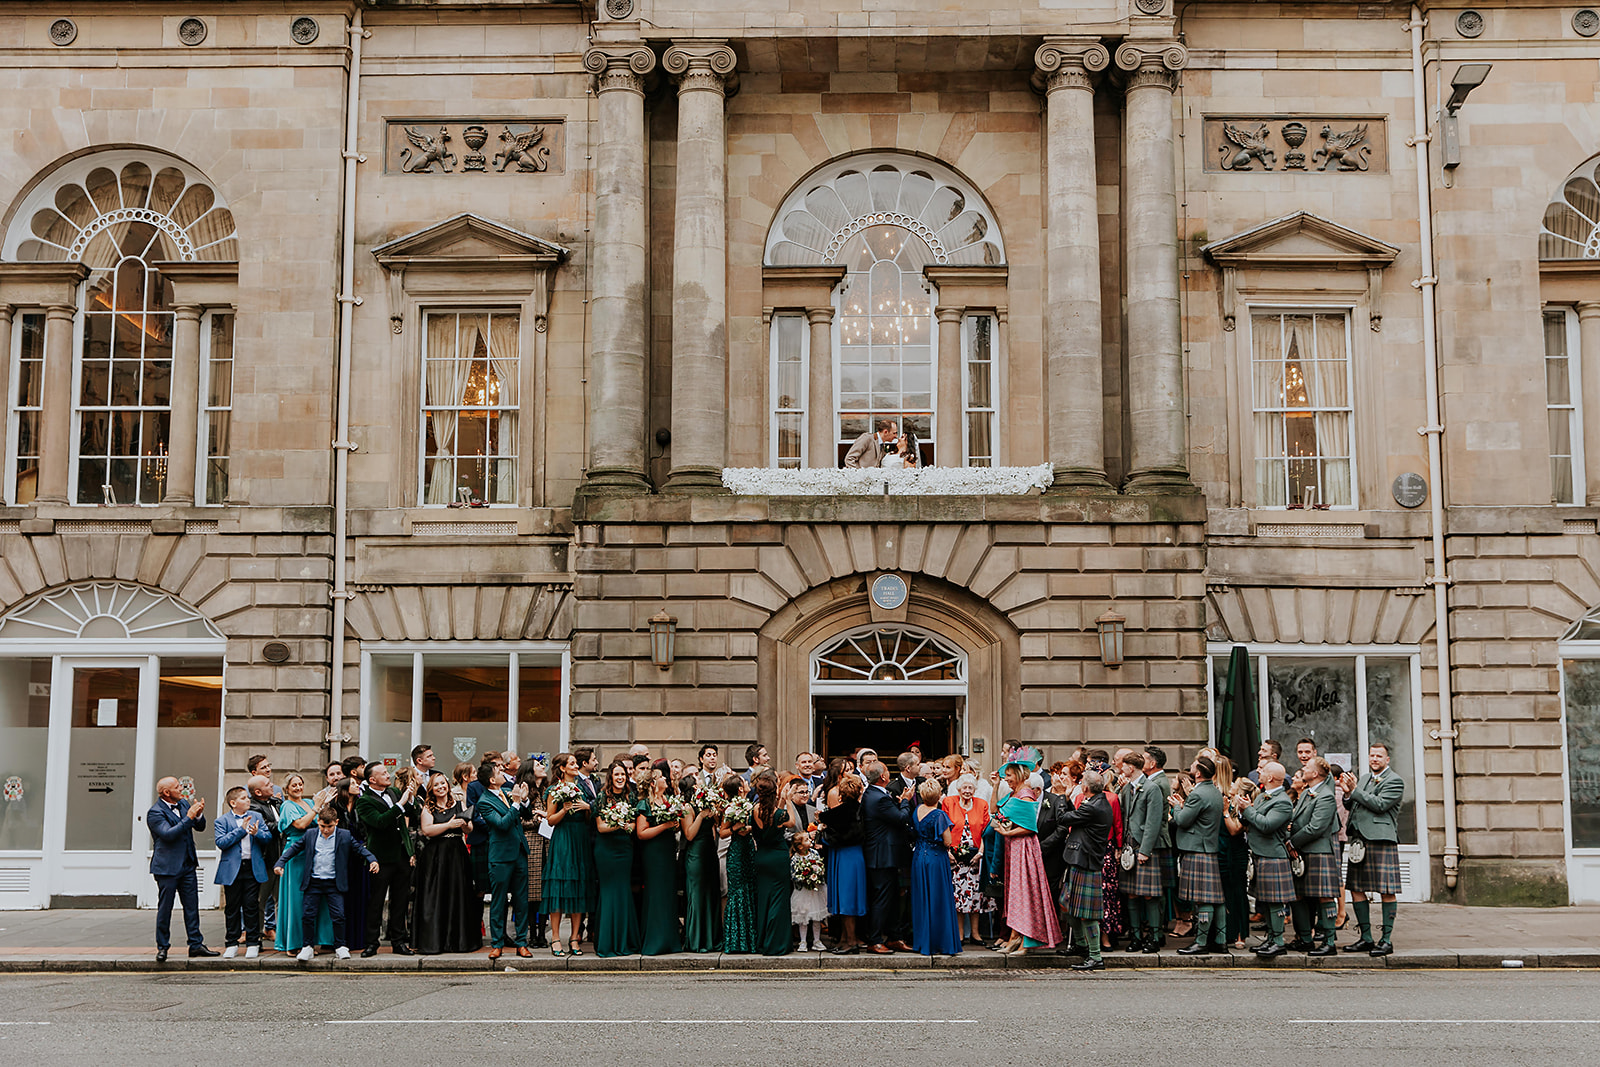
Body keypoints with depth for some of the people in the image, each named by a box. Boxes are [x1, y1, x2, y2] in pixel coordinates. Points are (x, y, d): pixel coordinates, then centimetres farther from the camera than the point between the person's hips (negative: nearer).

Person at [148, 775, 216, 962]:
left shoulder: (184, 804, 10)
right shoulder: (155, 812, -12)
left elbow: (200, 828, 13)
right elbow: (168, 834, -23)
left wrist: (199, 815, -8)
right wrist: (189, 817, -24)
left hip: (188, 865, 6)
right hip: (167, 867, -6)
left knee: (192, 906, 7)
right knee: (165, 908, 2)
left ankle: (196, 945, 12)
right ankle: (162, 947, 14)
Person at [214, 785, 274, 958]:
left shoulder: (256, 817, 11)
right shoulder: (222, 821, 1)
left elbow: (268, 838, 6)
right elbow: (221, 842, -13)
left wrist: (257, 832, -15)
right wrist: (241, 829, -14)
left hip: (253, 868, 2)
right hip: (232, 870, -2)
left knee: (252, 906, 1)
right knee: (232, 906, 4)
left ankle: (252, 943, 9)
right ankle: (232, 944, 14)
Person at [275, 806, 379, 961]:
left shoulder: (345, 836, 1)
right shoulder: (309, 836, 5)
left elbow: (360, 849, 3)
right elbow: (294, 848, 11)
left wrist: (372, 860, -11)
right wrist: (280, 863, 3)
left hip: (334, 883, -1)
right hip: (313, 883, 1)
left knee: (339, 915, -8)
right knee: (307, 915, -2)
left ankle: (340, 946, 7)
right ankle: (307, 947, 11)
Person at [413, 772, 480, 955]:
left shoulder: (459, 805, 11)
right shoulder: (428, 808, 4)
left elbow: (470, 829, 9)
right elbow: (427, 830, -10)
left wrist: (464, 825, -13)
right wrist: (449, 825, -16)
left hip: (457, 854, 2)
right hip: (435, 856, -2)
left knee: (458, 895, 1)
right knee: (435, 897, -4)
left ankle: (458, 940, 7)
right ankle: (433, 942, -2)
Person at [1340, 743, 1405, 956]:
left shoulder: (1395, 781, -2)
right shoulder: (1364, 778, 21)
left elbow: (1380, 804, -15)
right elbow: (1354, 808, 23)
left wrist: (1355, 791, -9)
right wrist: (1348, 793, 3)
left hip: (1381, 840, -8)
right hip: (1359, 840, 8)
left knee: (1386, 891, -5)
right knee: (1356, 889, 7)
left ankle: (1386, 940, -1)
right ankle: (1366, 937, 16)